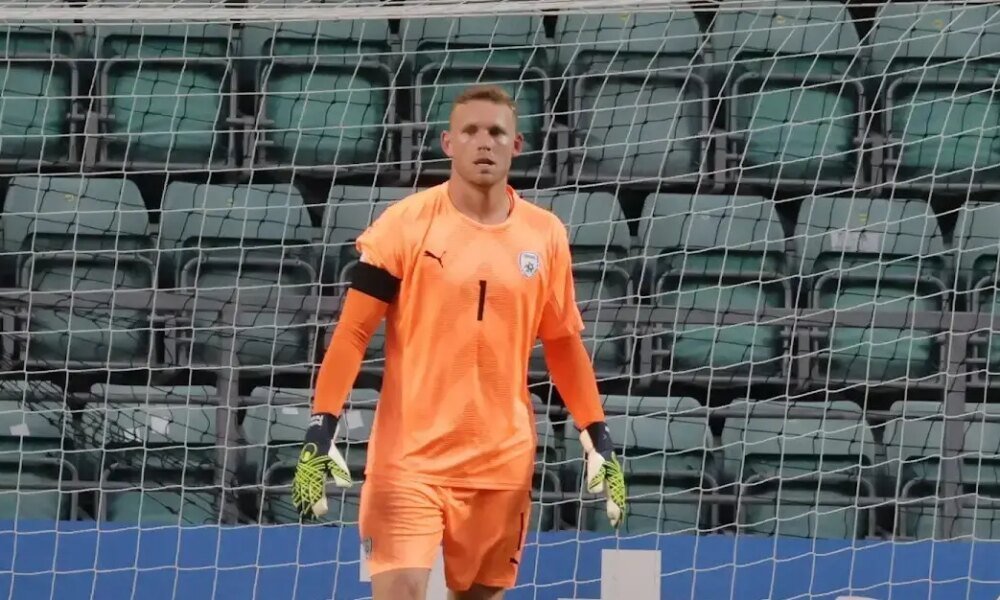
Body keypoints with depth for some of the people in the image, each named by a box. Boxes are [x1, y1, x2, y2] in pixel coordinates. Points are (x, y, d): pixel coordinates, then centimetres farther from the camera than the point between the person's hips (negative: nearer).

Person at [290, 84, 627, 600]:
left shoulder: (546, 237, 6)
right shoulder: (406, 224, -4)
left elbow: (564, 345, 16)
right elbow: (353, 332, -4)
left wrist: (599, 440, 10)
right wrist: (321, 432, -12)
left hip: (503, 464, 4)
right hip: (408, 459, -4)